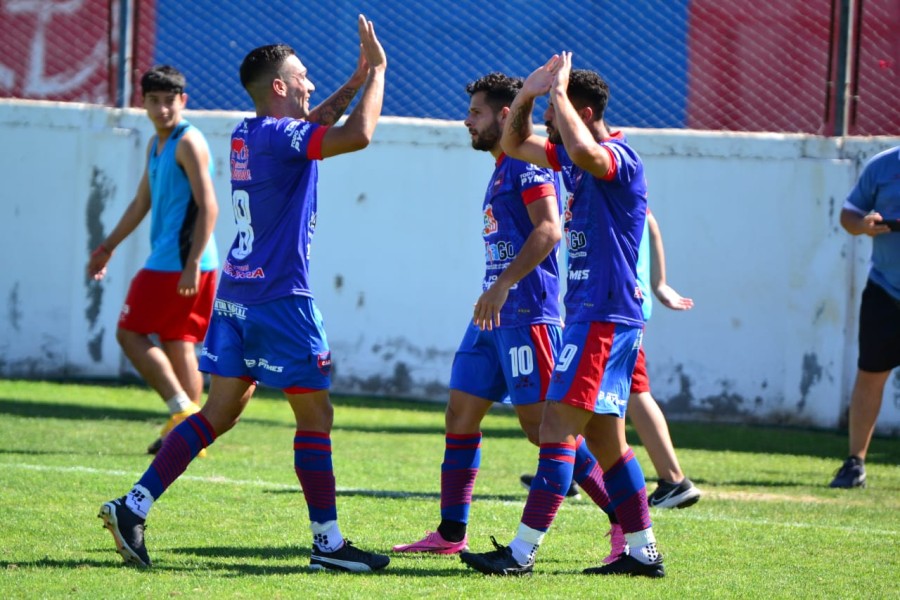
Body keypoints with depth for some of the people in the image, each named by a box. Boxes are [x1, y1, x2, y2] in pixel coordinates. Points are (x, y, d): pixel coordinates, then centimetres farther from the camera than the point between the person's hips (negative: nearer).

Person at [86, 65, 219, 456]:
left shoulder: (188, 143, -12)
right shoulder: (156, 145, 17)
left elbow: (208, 207, -19)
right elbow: (142, 203, 29)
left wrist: (192, 265, -24)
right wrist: (109, 246, 31)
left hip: (177, 262, -9)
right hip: (168, 261, 9)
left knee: (130, 333, -6)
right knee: (178, 344, 9)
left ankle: (182, 410, -12)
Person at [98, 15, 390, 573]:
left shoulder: (248, 135, 12)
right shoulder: (282, 137, -15)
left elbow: (314, 124, 33)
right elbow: (358, 134, -27)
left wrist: (359, 77, 27)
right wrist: (377, 72, -12)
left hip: (236, 295, 9)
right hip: (280, 298, -9)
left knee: (220, 412, 10)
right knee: (315, 415, 0)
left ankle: (134, 505, 2)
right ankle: (328, 542, 4)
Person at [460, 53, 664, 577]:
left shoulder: (619, 159, -15)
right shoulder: (571, 157, 14)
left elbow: (583, 151, -38)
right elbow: (515, 144, 27)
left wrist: (558, 92, -25)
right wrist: (527, 95, 9)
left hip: (604, 316, -10)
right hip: (590, 316, 10)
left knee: (559, 426, -13)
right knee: (605, 437, 12)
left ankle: (523, 551, -15)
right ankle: (643, 550, 16)